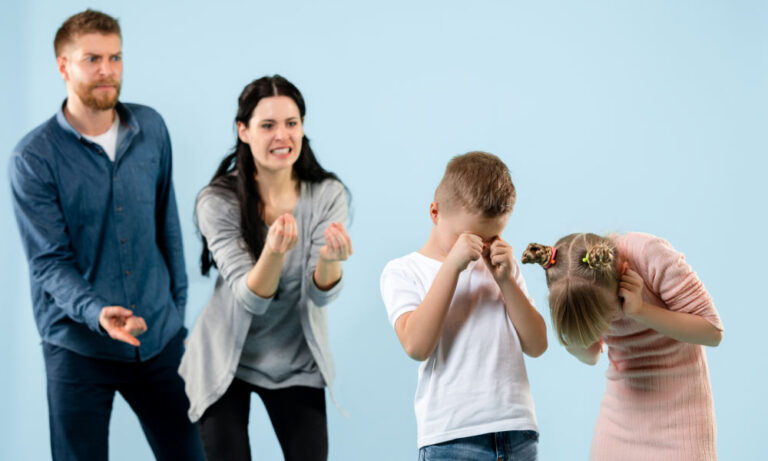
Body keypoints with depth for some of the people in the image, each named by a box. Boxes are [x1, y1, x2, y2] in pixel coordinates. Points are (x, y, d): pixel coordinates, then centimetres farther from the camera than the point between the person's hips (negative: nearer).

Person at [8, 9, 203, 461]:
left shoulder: (151, 129, 3)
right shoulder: (35, 157, -11)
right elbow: (49, 262, -12)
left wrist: (178, 303, 13)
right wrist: (96, 313, -28)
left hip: (160, 339, 4)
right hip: (79, 347, -4)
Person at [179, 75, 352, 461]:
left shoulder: (326, 194, -11)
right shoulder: (217, 202, -17)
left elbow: (322, 295, -17)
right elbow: (250, 298, -23)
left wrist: (330, 260, -41)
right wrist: (274, 251, -44)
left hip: (296, 364, 2)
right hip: (227, 360, -2)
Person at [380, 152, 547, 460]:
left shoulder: (502, 267, 18)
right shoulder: (403, 272, 4)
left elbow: (537, 346, 9)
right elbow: (416, 346, -14)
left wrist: (506, 280, -2)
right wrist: (452, 265, -14)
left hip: (519, 434, 4)